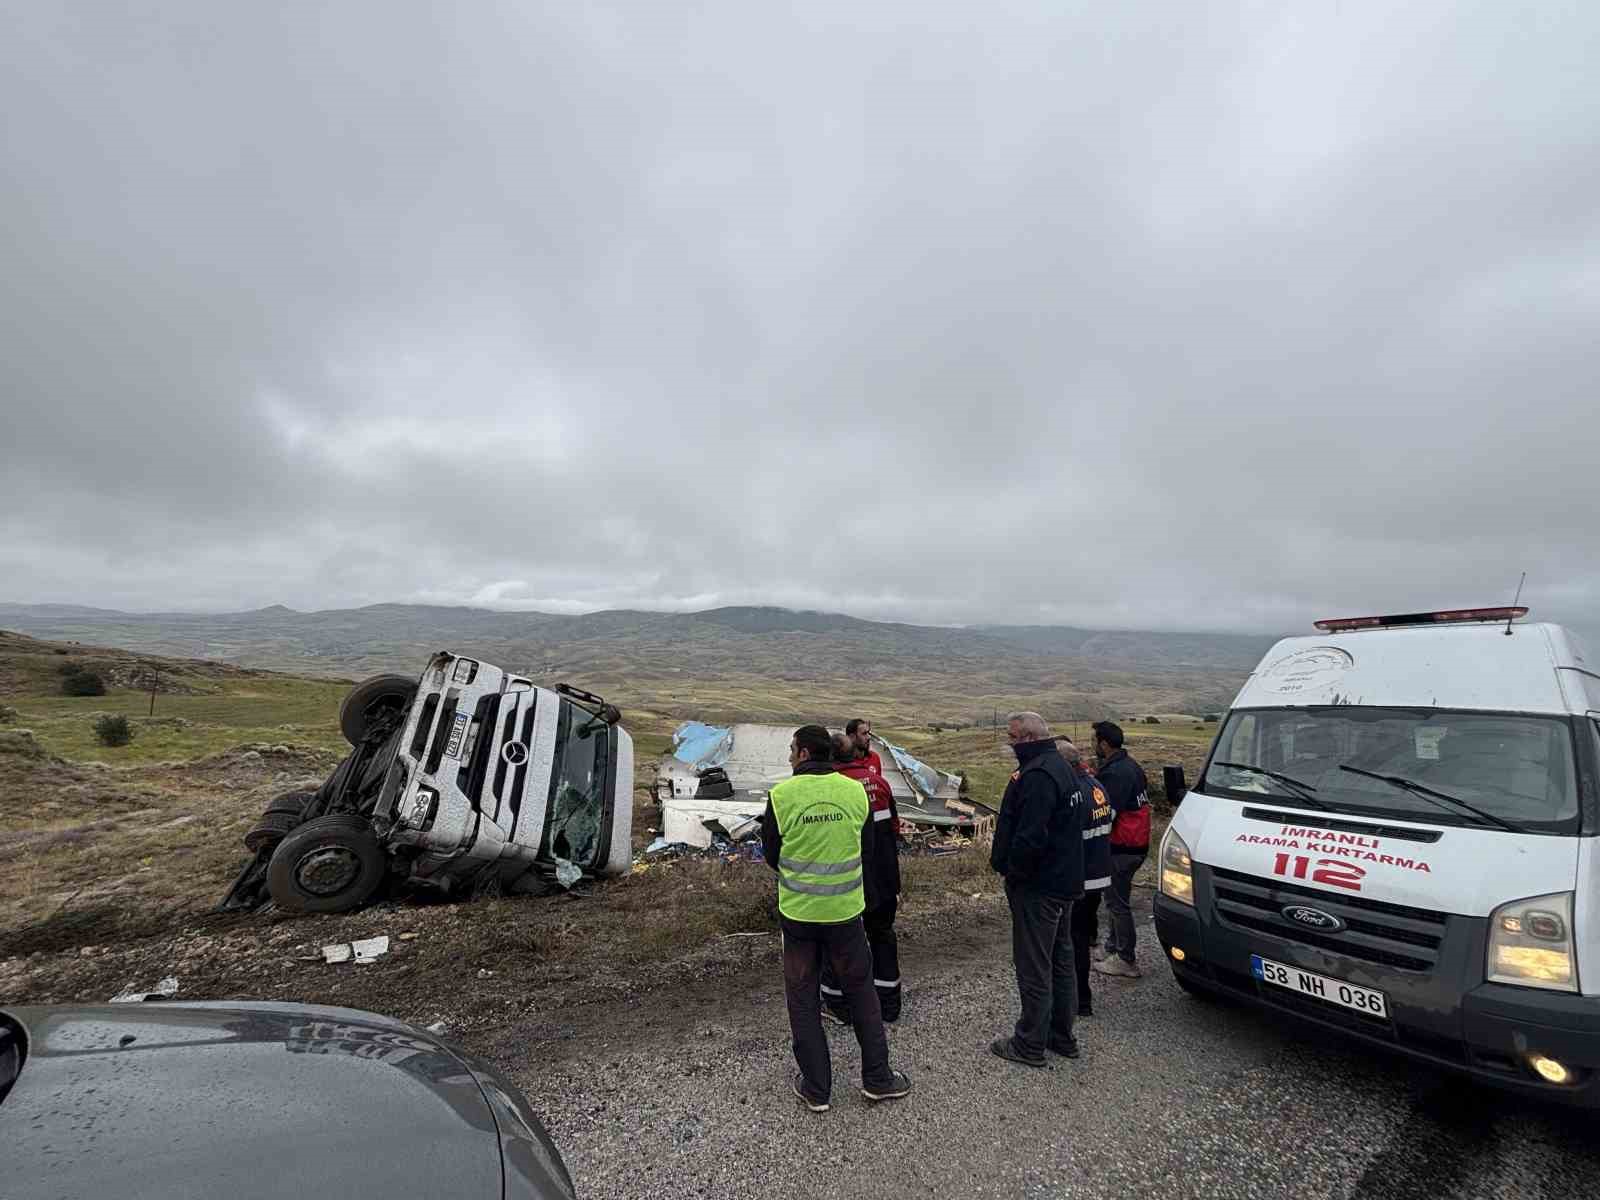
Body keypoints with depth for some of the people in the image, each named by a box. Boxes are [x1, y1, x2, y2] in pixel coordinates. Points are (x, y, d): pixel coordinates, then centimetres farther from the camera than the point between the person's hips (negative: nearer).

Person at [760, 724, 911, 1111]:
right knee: (860, 991, 21)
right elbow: (868, 850, 5)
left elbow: (771, 855, -1)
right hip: (846, 909, 2)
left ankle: (816, 1088, 27)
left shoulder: (781, 795, -15)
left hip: (797, 911, -1)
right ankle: (877, 1078, 32)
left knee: (802, 999, 16)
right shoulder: (856, 790, -8)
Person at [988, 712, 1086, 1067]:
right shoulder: (1060, 766, 10)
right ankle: (1063, 1037, 35)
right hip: (1065, 881, 11)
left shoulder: (1038, 775, -25)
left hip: (1038, 887, -11)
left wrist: (1012, 871, -15)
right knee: (1061, 960, 21)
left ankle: (1030, 1045, 18)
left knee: (1034, 967, 4)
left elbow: (1030, 836, -31)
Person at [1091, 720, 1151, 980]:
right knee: (1116, 899, 21)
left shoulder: (1114, 773, -23)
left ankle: (1126, 961, 11)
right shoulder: (1131, 766, 11)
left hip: (1121, 849, -10)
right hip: (1136, 844, 10)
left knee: (1118, 902, 1)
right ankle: (1113, 948, 33)